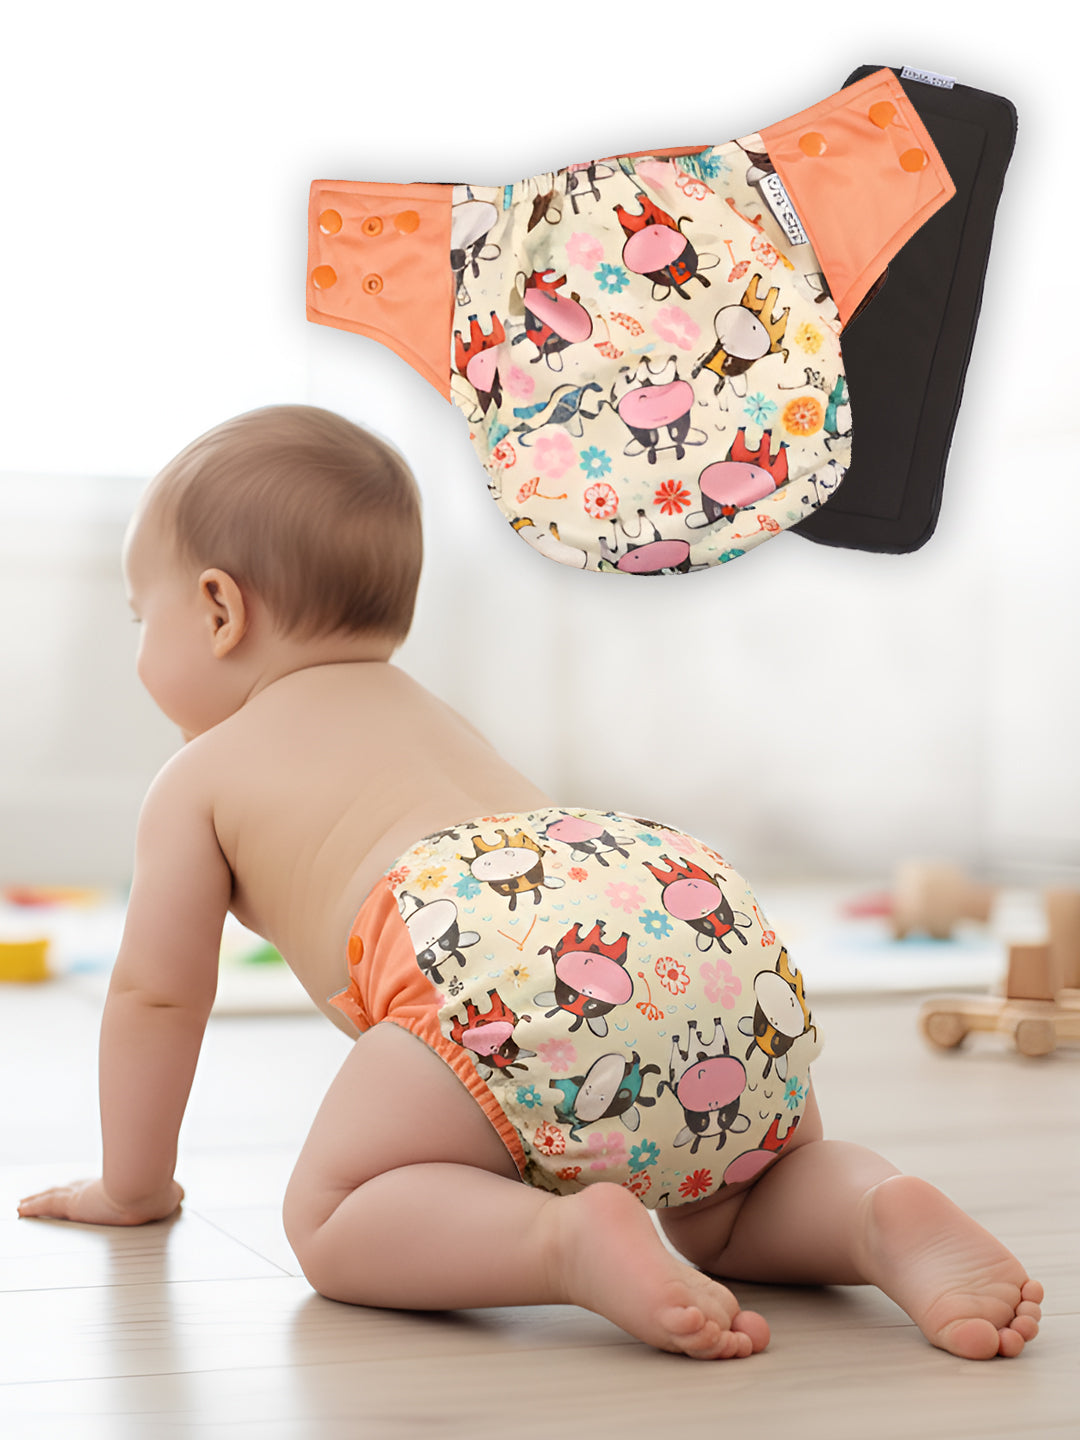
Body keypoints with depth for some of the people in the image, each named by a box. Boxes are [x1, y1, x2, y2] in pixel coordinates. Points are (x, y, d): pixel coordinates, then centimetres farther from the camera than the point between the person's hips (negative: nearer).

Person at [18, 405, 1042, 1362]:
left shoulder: (198, 777, 25)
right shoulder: (432, 719, 45)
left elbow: (155, 995, 27)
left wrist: (133, 1185, 42)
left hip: (504, 948, -6)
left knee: (331, 1217, 6)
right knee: (728, 1203, 27)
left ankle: (573, 1242, -21)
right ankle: (885, 1213, -7)